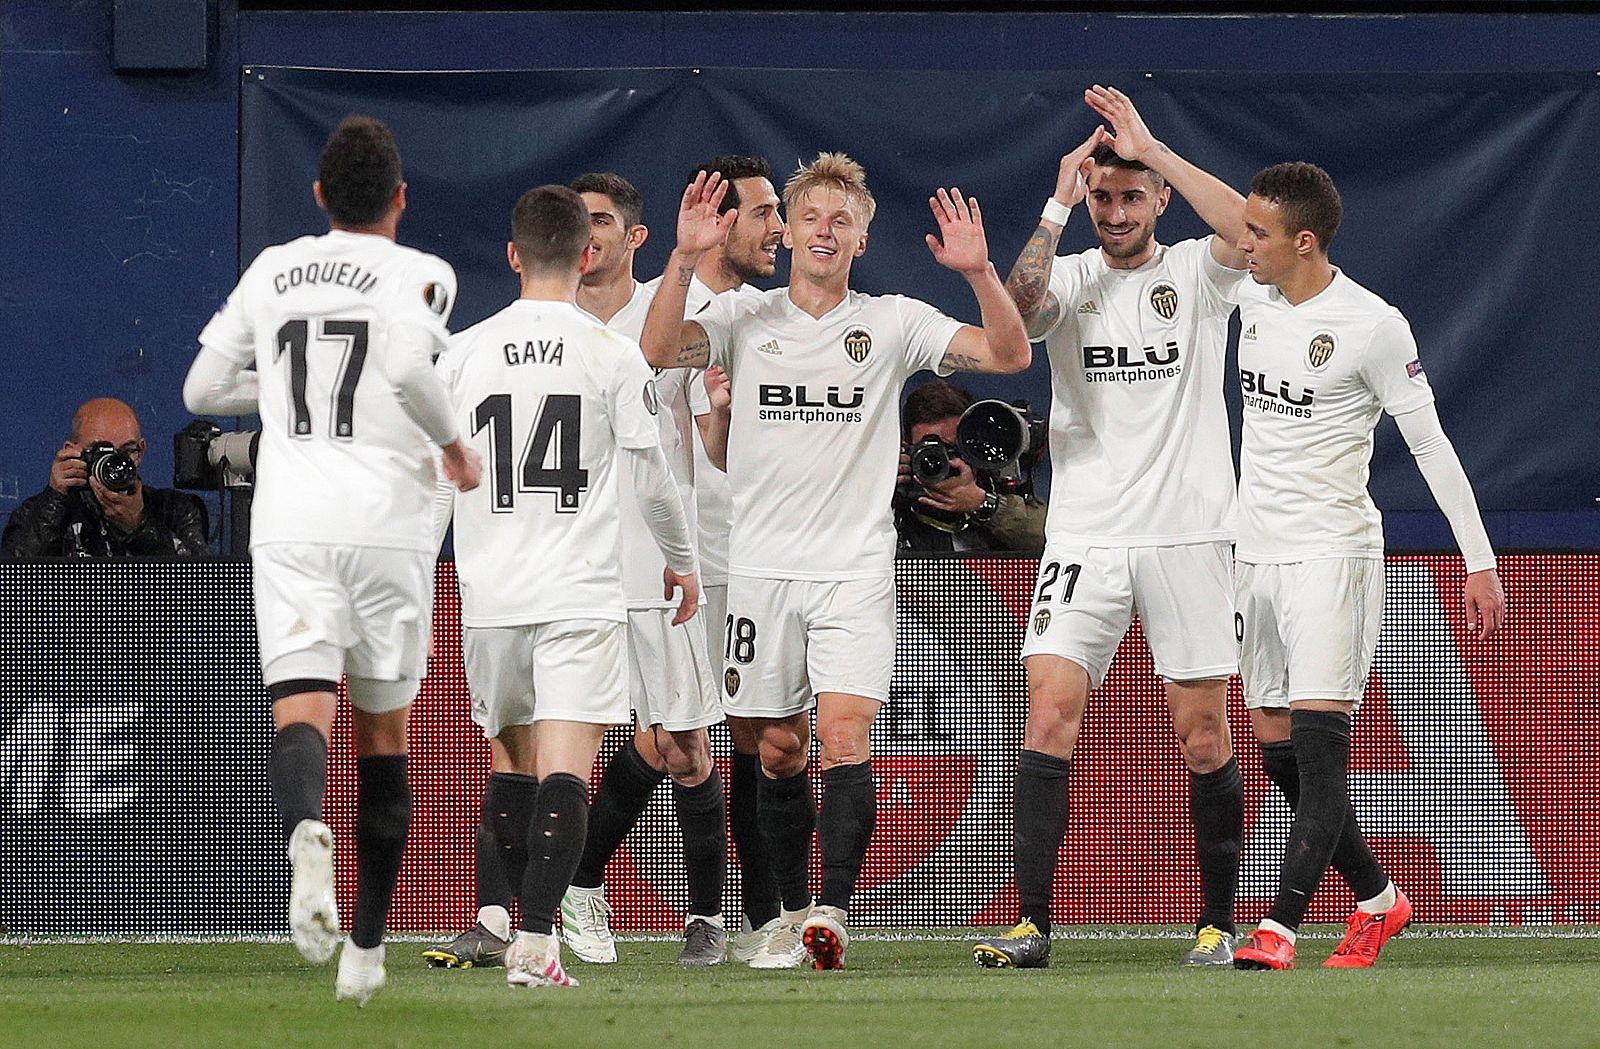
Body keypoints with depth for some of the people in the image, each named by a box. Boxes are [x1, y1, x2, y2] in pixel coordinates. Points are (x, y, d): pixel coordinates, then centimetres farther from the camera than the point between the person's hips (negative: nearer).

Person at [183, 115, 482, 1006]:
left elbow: (204, 389, 16)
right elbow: (409, 364, -19)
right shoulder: (419, 273, 0)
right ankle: (367, 948, 15)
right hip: (388, 522, -1)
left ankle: (308, 828, -46)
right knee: (384, 731, 12)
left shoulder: (271, 272, 12)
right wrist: (455, 444, -4)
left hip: (288, 524, 1)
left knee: (302, 709, -11)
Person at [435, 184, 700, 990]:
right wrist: (682, 560, 19)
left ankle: (517, 926, 18)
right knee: (564, 773, -8)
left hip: (489, 592, 3)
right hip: (580, 593, -3)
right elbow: (649, 476, 1)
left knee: (518, 766, 18)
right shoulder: (613, 354, -3)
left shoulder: (465, 353, 3)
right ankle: (537, 940, -22)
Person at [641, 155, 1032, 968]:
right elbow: (659, 350, -12)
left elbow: (1009, 353, -3)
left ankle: (833, 911, -22)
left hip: (855, 567, -2)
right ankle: (793, 914, 19)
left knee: (845, 736, -17)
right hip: (762, 565, 2)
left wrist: (979, 272, -19)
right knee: (779, 751, 6)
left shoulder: (893, 322, 4)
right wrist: (686, 258, -24)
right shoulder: (744, 319, 6)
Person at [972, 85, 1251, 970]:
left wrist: (1149, 148, -18)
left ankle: (1217, 923, 12)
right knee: (1049, 715, -11)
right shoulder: (1069, 280, 7)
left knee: (1203, 735, 1)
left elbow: (1246, 229, -19)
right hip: (1084, 538, 1)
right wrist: (1060, 200, -17)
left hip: (1187, 533, -1)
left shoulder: (1197, 274, 3)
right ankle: (1030, 923, -12)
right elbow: (1019, 302, -15)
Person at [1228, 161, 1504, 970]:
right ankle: (1377, 899, 22)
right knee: (1279, 753, 7)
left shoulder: (1373, 326, -12)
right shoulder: (1251, 297, 7)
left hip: (1331, 550, -7)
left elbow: (1430, 446, -8)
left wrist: (1480, 562, -9)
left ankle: (1280, 926, -22)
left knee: (1319, 742, -15)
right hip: (1255, 553, 7)